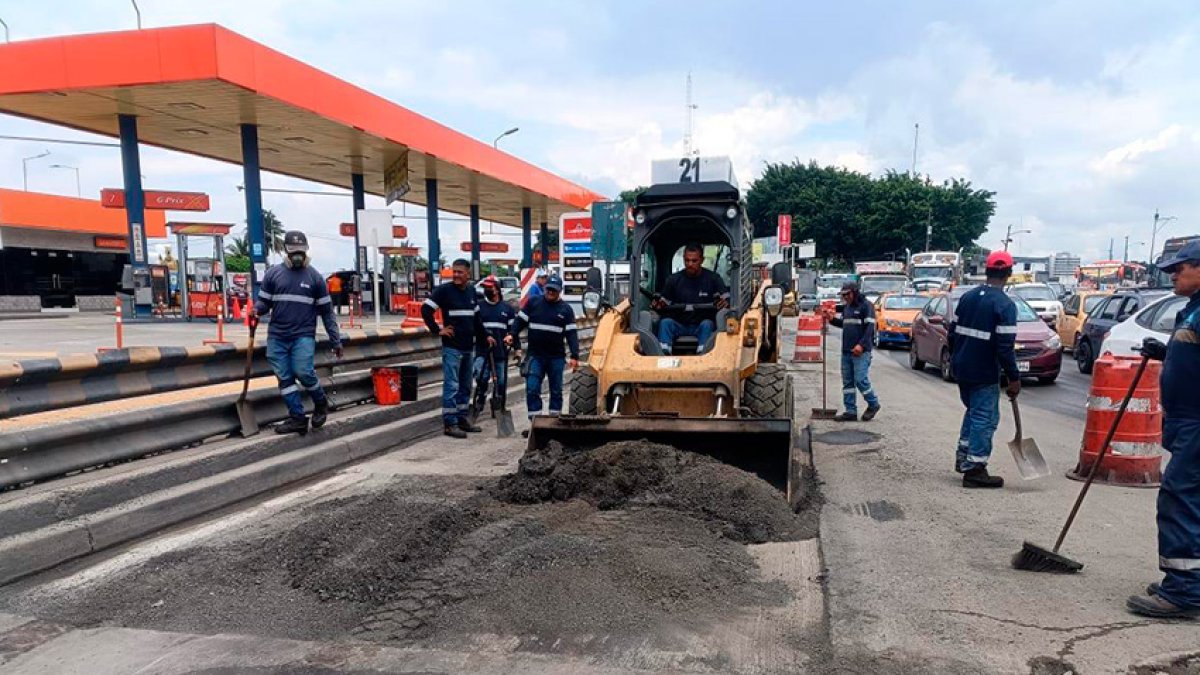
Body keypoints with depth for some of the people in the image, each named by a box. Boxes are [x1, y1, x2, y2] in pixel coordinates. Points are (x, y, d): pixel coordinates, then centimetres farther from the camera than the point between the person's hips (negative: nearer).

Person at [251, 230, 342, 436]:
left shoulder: (315, 277, 4)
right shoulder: (273, 274, 7)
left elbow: (326, 311, 6)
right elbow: (263, 301, 12)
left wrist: (336, 341, 3)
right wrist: (256, 311, -14)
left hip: (303, 335, -2)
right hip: (276, 336, 3)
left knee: (303, 372, -16)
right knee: (285, 378, 1)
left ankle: (321, 403, 11)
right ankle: (297, 417, 8)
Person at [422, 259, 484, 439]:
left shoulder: (471, 291, 12)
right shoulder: (444, 290, -8)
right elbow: (425, 309, -12)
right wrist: (438, 330, -13)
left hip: (468, 346, 7)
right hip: (452, 347, -7)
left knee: (465, 385, 13)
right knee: (451, 385, -6)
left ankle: (462, 418, 24)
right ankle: (449, 423, -1)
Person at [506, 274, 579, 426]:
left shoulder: (566, 309, 1)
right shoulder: (533, 303, 3)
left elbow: (572, 334, -3)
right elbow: (520, 320, 6)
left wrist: (574, 356, -11)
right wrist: (512, 334, -12)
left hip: (557, 357, 0)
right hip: (536, 355, 0)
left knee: (556, 390, 10)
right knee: (532, 389, -7)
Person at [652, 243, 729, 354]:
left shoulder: (713, 278, 1)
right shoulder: (674, 279, 6)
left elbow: (727, 300, -2)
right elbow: (664, 302, 10)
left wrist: (724, 303, -27)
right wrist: (658, 305, -14)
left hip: (702, 325, -1)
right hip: (680, 326, 1)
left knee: (707, 324, -33)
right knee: (665, 322, -27)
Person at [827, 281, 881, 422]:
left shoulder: (866, 306, -8)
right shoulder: (846, 307, 17)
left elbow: (870, 328, -15)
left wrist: (861, 345, -25)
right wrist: (832, 319, 10)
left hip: (861, 351, -8)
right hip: (846, 351, 8)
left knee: (861, 380, -9)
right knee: (847, 382, 7)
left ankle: (873, 404, 14)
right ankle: (850, 411, 12)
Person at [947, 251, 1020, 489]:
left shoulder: (967, 297, 5)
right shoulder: (1005, 305, -15)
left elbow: (952, 332, 10)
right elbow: (1005, 347, -19)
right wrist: (1013, 378, -12)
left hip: (961, 369, 7)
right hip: (984, 374, -7)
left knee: (973, 411, 23)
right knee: (985, 418, 2)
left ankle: (963, 457, 27)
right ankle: (974, 469, 4)